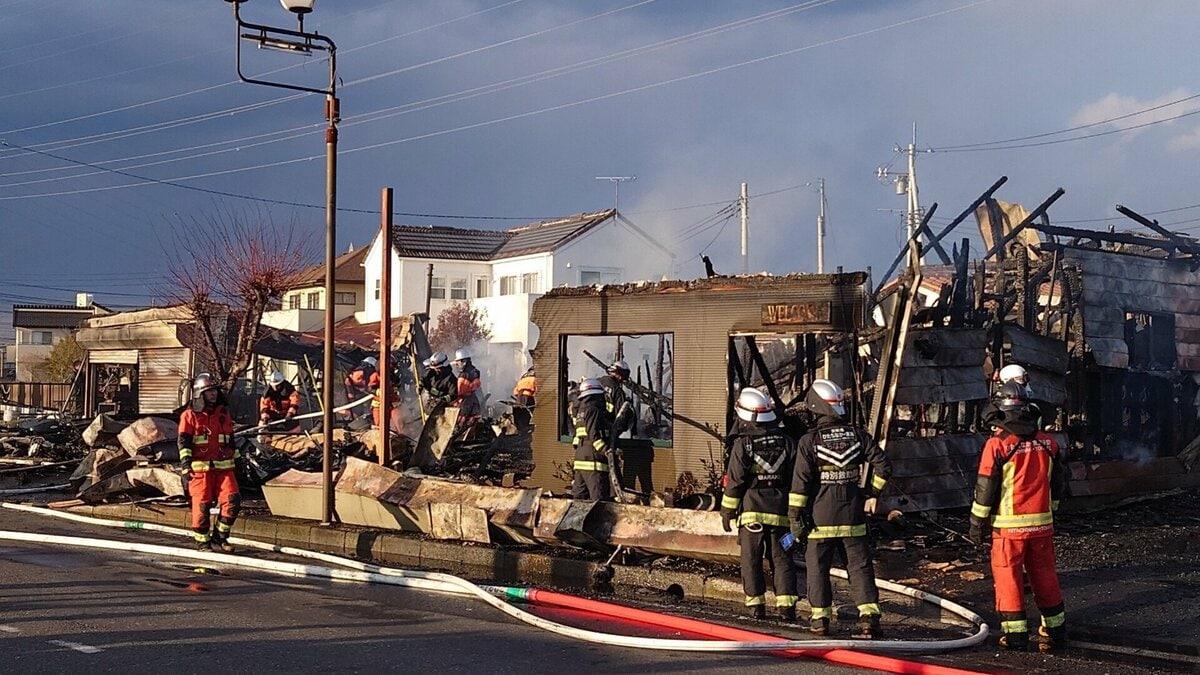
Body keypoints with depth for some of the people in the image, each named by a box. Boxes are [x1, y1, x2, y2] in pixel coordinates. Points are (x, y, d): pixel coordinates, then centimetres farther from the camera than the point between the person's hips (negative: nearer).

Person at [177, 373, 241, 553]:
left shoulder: (224, 414, 16)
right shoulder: (190, 416, -1)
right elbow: (183, 442, -5)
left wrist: (236, 460, 24)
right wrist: (185, 464, -14)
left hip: (223, 467, 4)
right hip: (200, 468, -4)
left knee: (232, 500, -8)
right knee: (202, 505, -3)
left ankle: (219, 538, 6)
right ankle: (203, 542, 11)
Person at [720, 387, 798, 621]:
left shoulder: (742, 444, -8)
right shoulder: (786, 442, 5)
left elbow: (735, 482, -7)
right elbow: (796, 479, 8)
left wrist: (727, 512, 3)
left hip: (751, 510, -3)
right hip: (780, 511, 3)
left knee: (751, 560, 5)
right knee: (782, 560, 7)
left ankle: (756, 605, 3)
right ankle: (786, 605, 1)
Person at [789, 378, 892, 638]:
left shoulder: (809, 441, -9)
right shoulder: (858, 435, 2)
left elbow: (801, 482, -11)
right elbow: (883, 466, 1)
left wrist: (796, 517, -5)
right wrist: (871, 493, 15)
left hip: (820, 518, -3)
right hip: (853, 518, 3)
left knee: (818, 568, 9)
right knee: (860, 566, 8)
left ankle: (820, 619, 13)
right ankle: (869, 615, 0)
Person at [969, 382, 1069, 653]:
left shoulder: (998, 444, -12)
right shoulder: (1048, 442, 4)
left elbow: (985, 488, -9)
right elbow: (1058, 483, 13)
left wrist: (977, 523, 0)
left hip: (1009, 524, -4)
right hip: (1042, 523, 5)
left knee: (1008, 576, 4)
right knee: (1045, 575, 14)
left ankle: (1015, 634, 5)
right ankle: (1054, 631, 23)